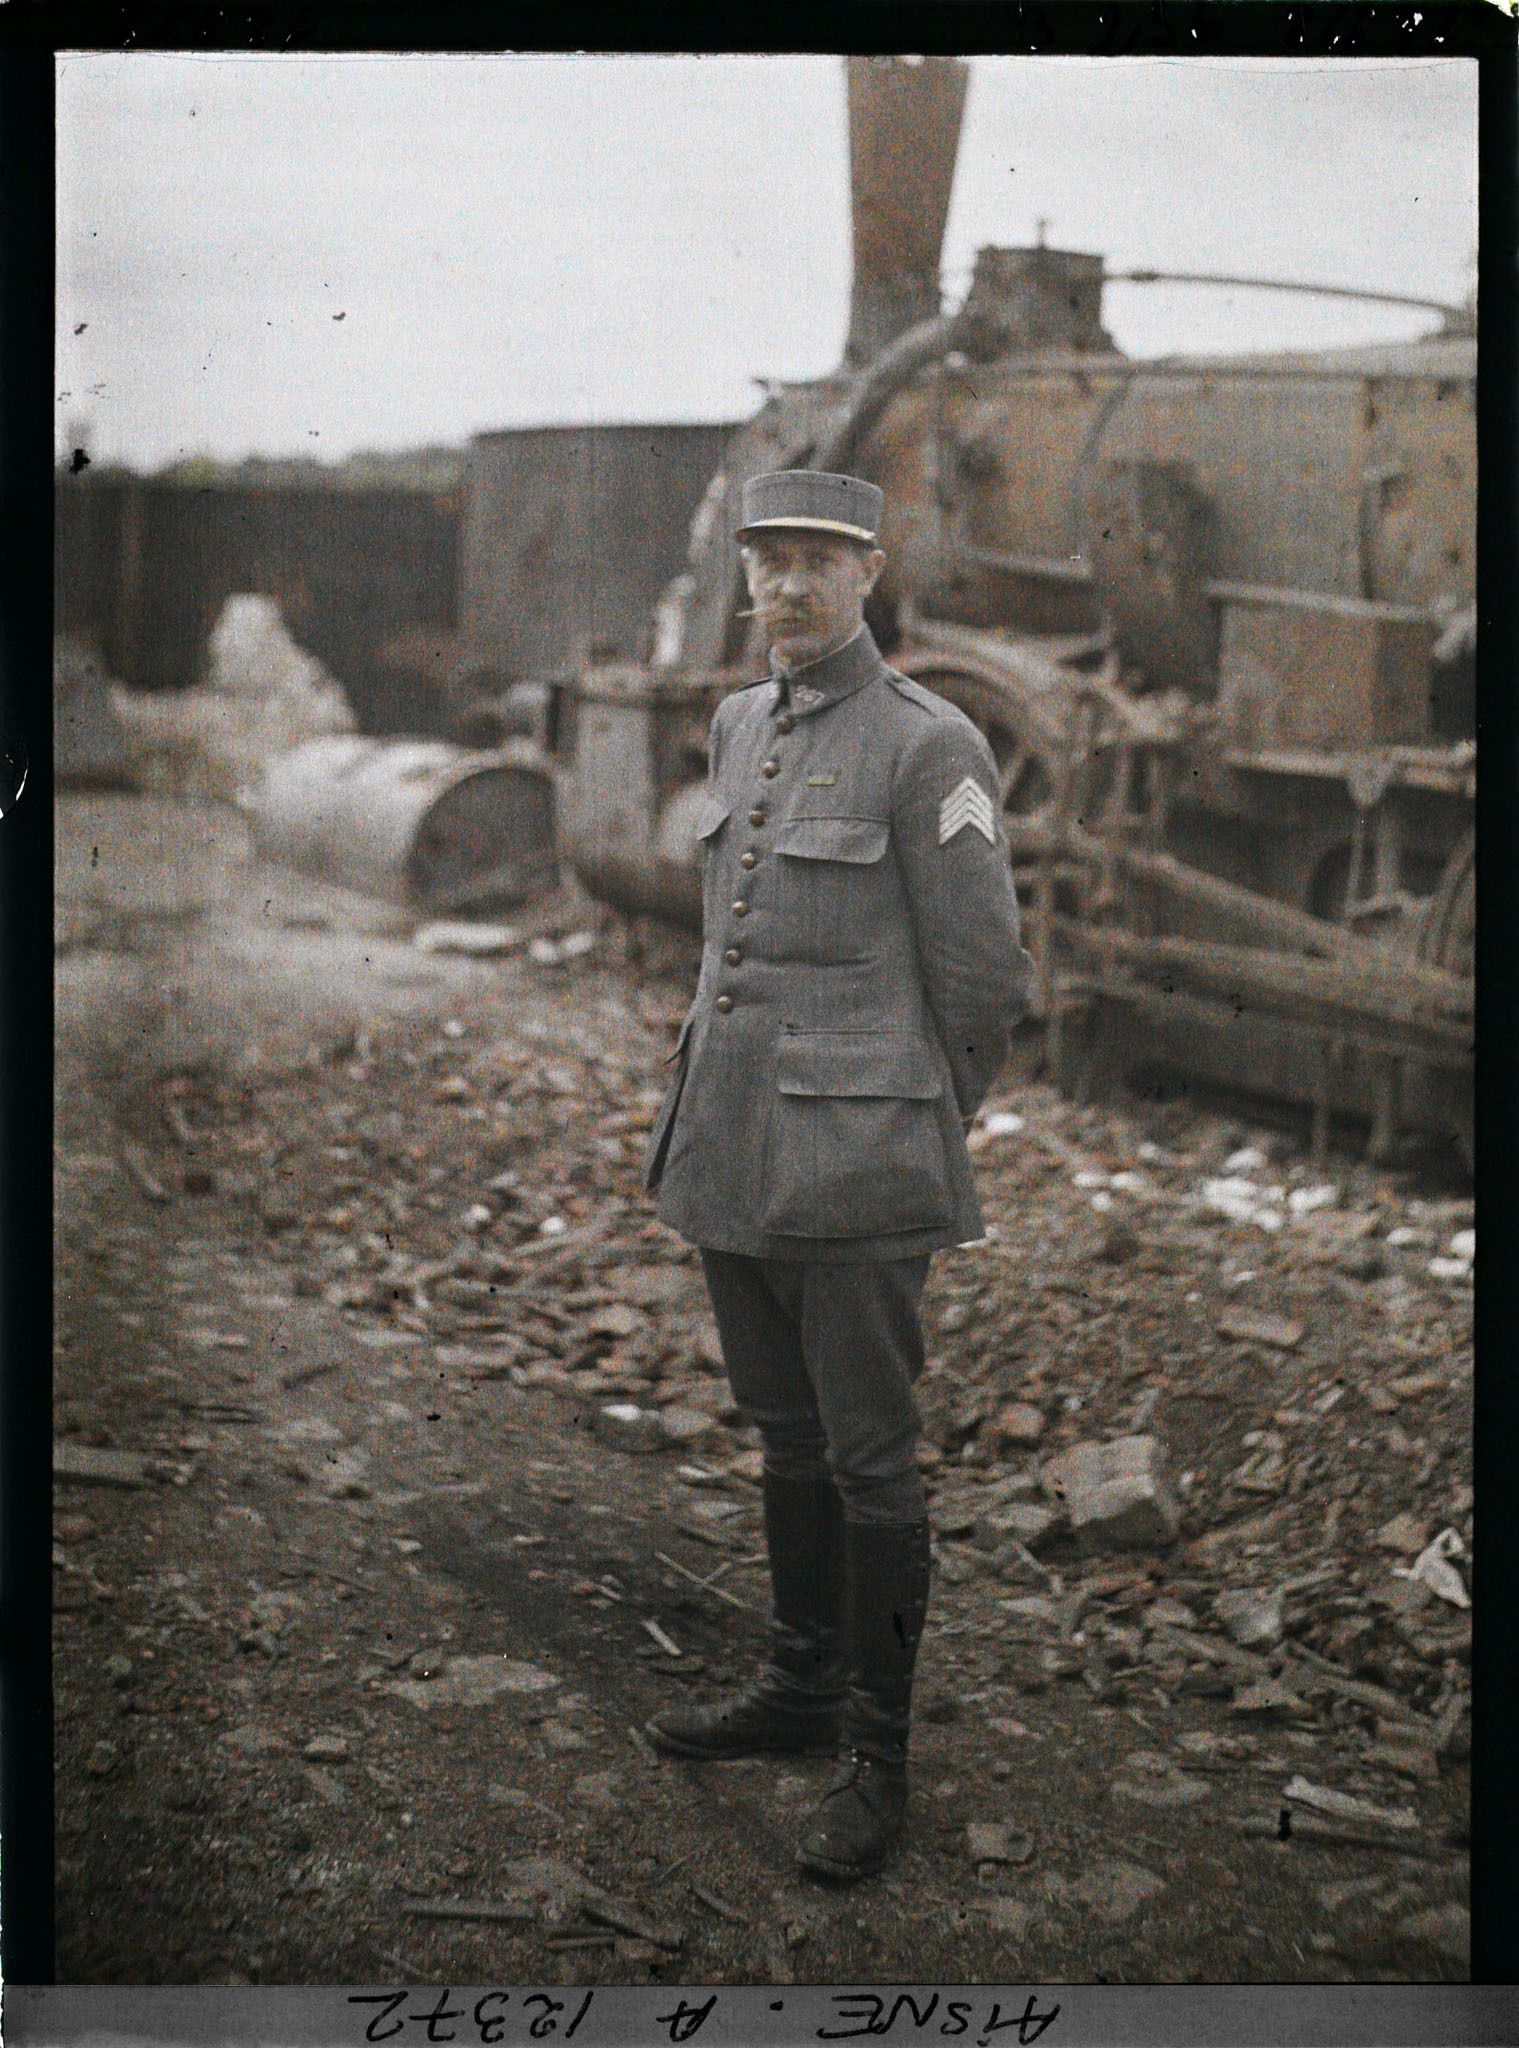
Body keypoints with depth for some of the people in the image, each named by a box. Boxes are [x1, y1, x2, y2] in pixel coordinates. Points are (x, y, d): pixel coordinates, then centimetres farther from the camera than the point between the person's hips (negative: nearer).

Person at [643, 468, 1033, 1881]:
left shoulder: (930, 747, -11)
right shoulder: (738, 725, 10)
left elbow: (981, 980, -7)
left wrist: (904, 1137, 3)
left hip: (855, 1154, -7)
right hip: (732, 1137, 7)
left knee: (868, 1454, 3)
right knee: (786, 1433, 19)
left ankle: (877, 1756, 16)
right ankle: (803, 1686, 35)